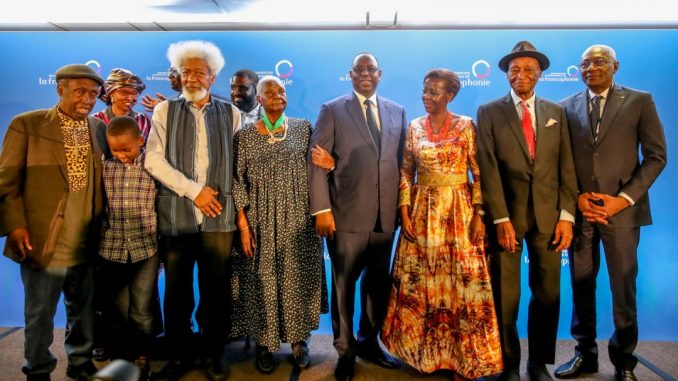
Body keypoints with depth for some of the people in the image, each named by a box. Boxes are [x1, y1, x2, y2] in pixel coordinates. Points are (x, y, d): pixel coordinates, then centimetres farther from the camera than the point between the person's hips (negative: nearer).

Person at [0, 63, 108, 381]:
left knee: (84, 310, 17)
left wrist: (104, 228, 9)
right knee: (40, 314, 12)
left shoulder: (99, 128, 7)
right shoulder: (26, 125, -4)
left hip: (87, 243, 3)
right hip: (42, 241, -3)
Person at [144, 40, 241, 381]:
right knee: (176, 290, 9)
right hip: (175, 215, 0)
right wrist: (193, 190, -8)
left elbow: (240, 162, 10)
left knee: (216, 289, 6)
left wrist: (237, 203, 1)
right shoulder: (165, 110, 8)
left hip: (219, 215, 0)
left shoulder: (231, 114, 10)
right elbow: (153, 159, -2)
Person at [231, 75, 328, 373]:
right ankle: (264, 342, 25)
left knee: (298, 278, 8)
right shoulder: (244, 135, 1)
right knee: (264, 281, 7)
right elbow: (238, 181, -1)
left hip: (298, 220, 1)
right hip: (261, 221, 0)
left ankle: (299, 339, 27)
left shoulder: (303, 128, 4)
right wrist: (243, 225, -7)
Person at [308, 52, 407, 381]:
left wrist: (403, 207, 5)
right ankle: (345, 351, 27)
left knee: (378, 284, 14)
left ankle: (369, 342, 35)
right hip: (347, 216, -3)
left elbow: (402, 162, 11)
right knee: (344, 285, 9)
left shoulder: (397, 112, 12)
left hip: (385, 216, 4)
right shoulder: (332, 110, 1)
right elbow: (316, 163, -4)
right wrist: (321, 209, -11)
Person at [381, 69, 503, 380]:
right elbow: (406, 172, 6)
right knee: (419, 282, 8)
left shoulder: (466, 126, -1)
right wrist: (404, 211, -3)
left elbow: (479, 173, -3)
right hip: (422, 211, 3)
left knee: (461, 281, 1)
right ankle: (424, 350, 27)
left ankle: (464, 356, 18)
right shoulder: (414, 127, 7)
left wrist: (478, 214, -11)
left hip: (458, 211, -2)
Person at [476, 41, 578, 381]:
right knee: (505, 296, 5)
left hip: (547, 215, 3)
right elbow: (488, 170, -6)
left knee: (547, 294, 9)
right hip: (506, 214, -2)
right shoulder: (489, 112, 2)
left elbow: (566, 167, 7)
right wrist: (501, 218, -12)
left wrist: (567, 215, -2)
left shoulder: (556, 113, 12)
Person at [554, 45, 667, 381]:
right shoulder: (568, 107, 9)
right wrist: (577, 197, -6)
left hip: (621, 209, -2)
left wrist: (624, 198, -10)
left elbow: (656, 156, 0)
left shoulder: (640, 101, 3)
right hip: (580, 210, 2)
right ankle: (585, 354, 22)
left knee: (623, 287, 5)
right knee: (581, 285, 8)